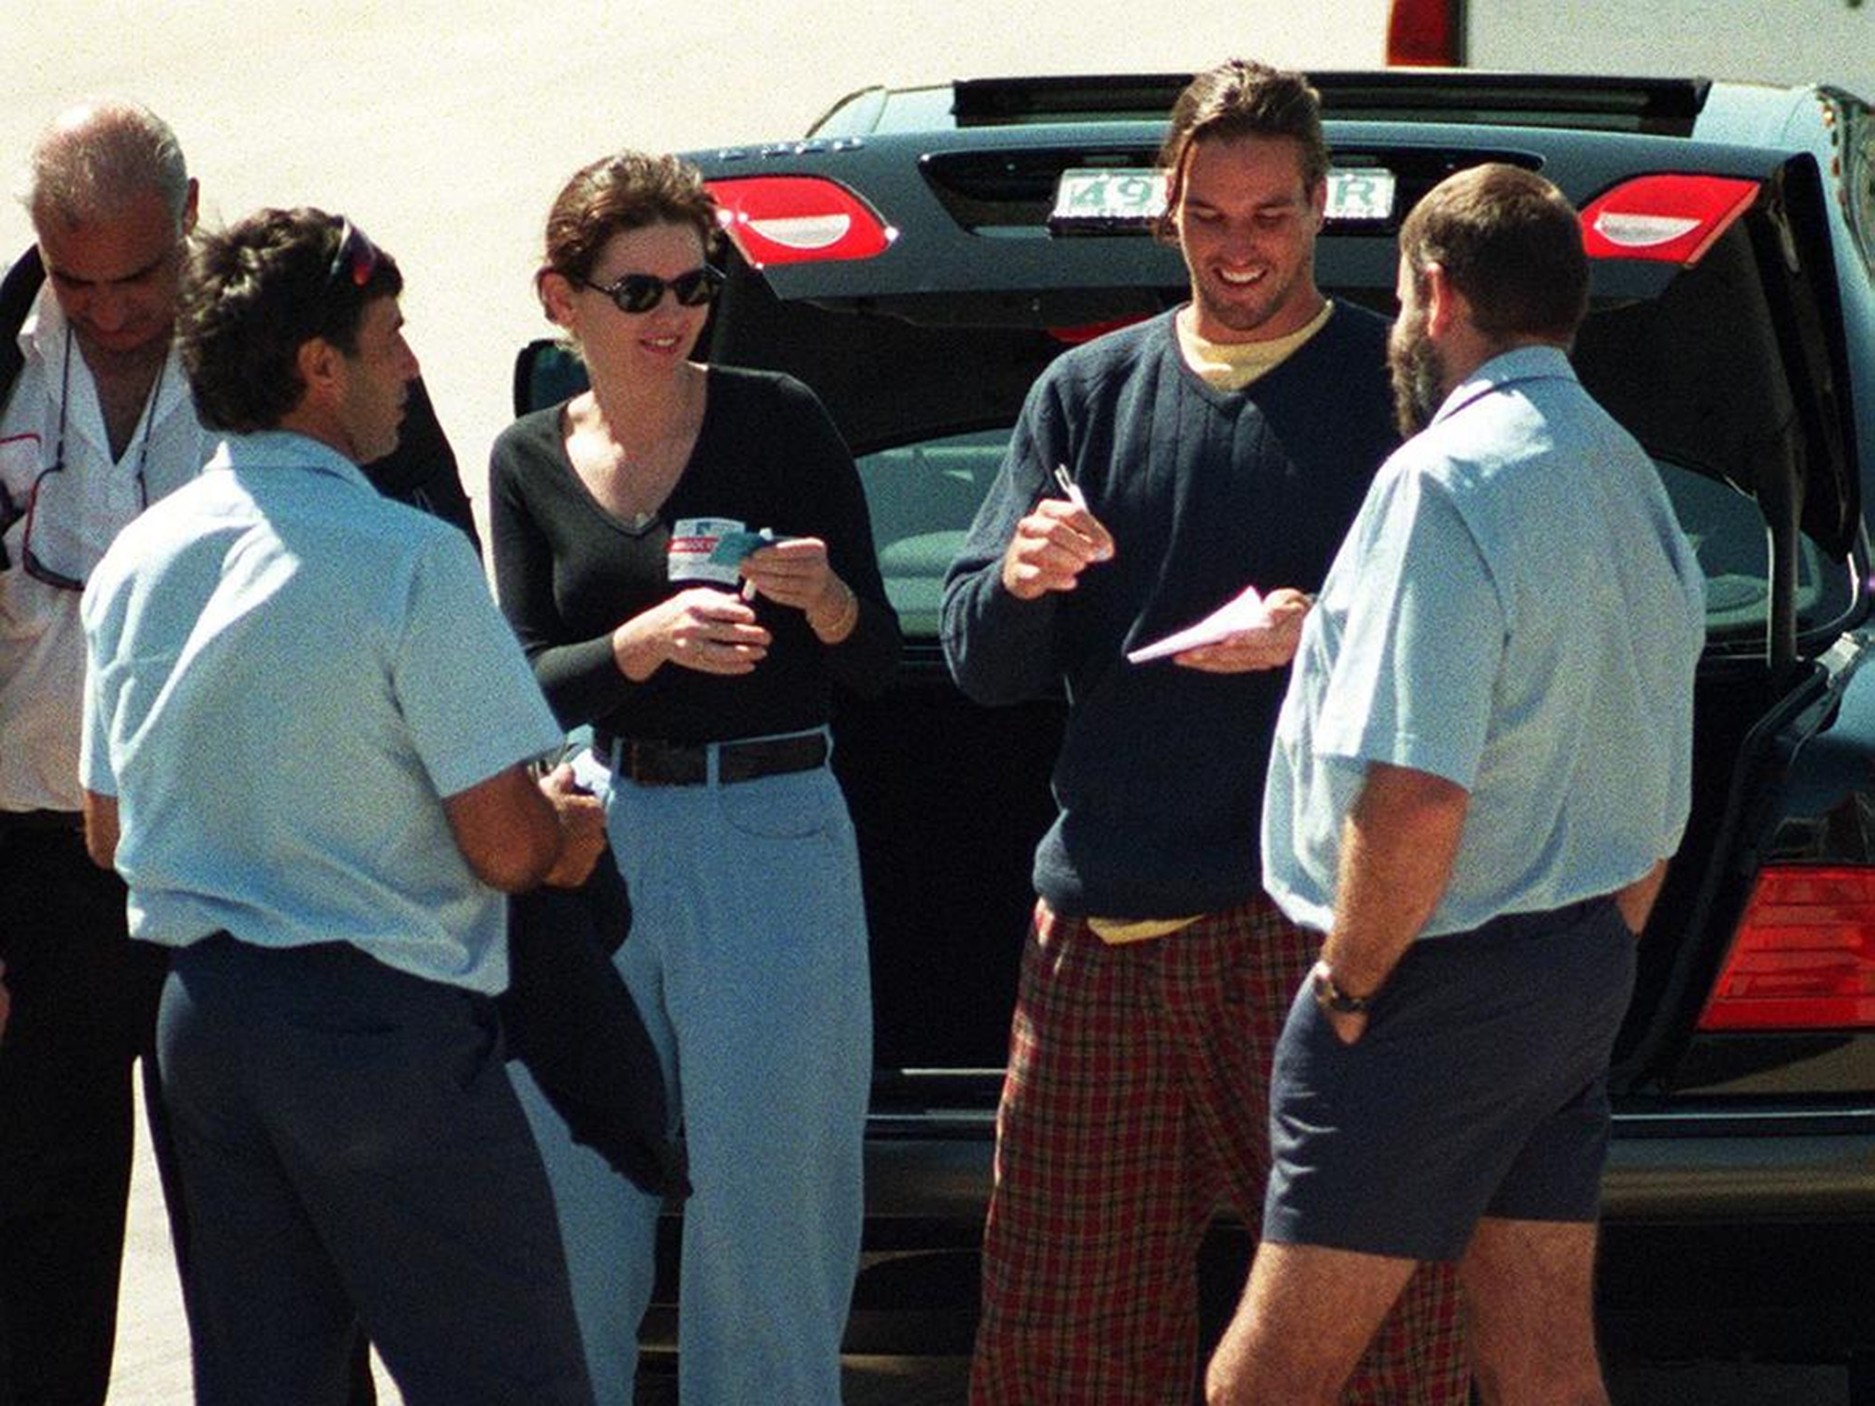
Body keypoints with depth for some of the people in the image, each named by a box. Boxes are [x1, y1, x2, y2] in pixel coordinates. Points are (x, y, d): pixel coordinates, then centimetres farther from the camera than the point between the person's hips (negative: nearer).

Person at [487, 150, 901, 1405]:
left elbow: (879, 660, -2)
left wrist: (822, 596, -24)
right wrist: (651, 638, -20)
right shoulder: (531, 464, 8)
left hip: (771, 840, -3)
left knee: (762, 1209, -2)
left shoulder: (778, 421, -2)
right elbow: (527, 687, -1)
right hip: (599, 838, 3)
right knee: (577, 1207, 6)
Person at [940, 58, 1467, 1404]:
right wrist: (1020, 584, -9)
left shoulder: (1399, 391, 5)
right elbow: (981, 663, 14)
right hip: (1104, 919, 4)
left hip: (1320, 919, -4)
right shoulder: (1087, 393, 16)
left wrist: (1329, 636, -19)